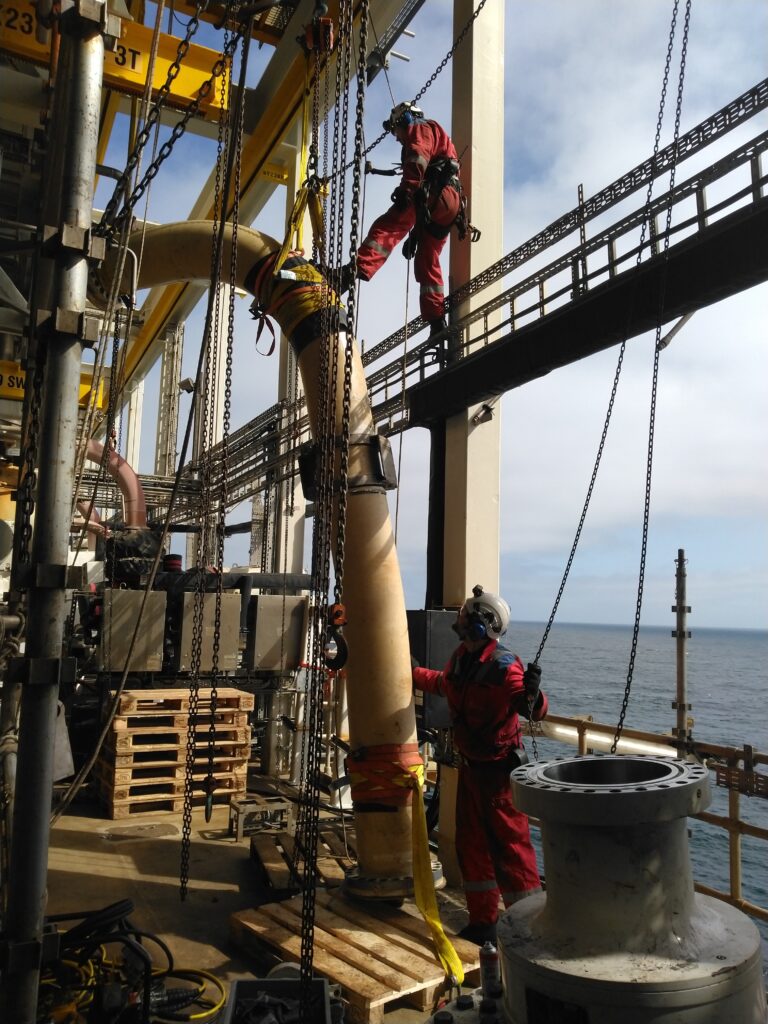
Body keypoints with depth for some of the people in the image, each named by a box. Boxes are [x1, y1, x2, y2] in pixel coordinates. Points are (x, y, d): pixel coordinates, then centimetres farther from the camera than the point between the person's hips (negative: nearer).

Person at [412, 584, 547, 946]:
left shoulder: (503, 666, -25)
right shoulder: (461, 657, 1)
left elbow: (535, 710, -31)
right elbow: (444, 683, 22)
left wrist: (531, 696, -52)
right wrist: (413, 672, 30)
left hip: (499, 769, -8)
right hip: (470, 765, 9)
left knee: (509, 847, -1)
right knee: (471, 844, 15)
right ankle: (483, 923, 30)